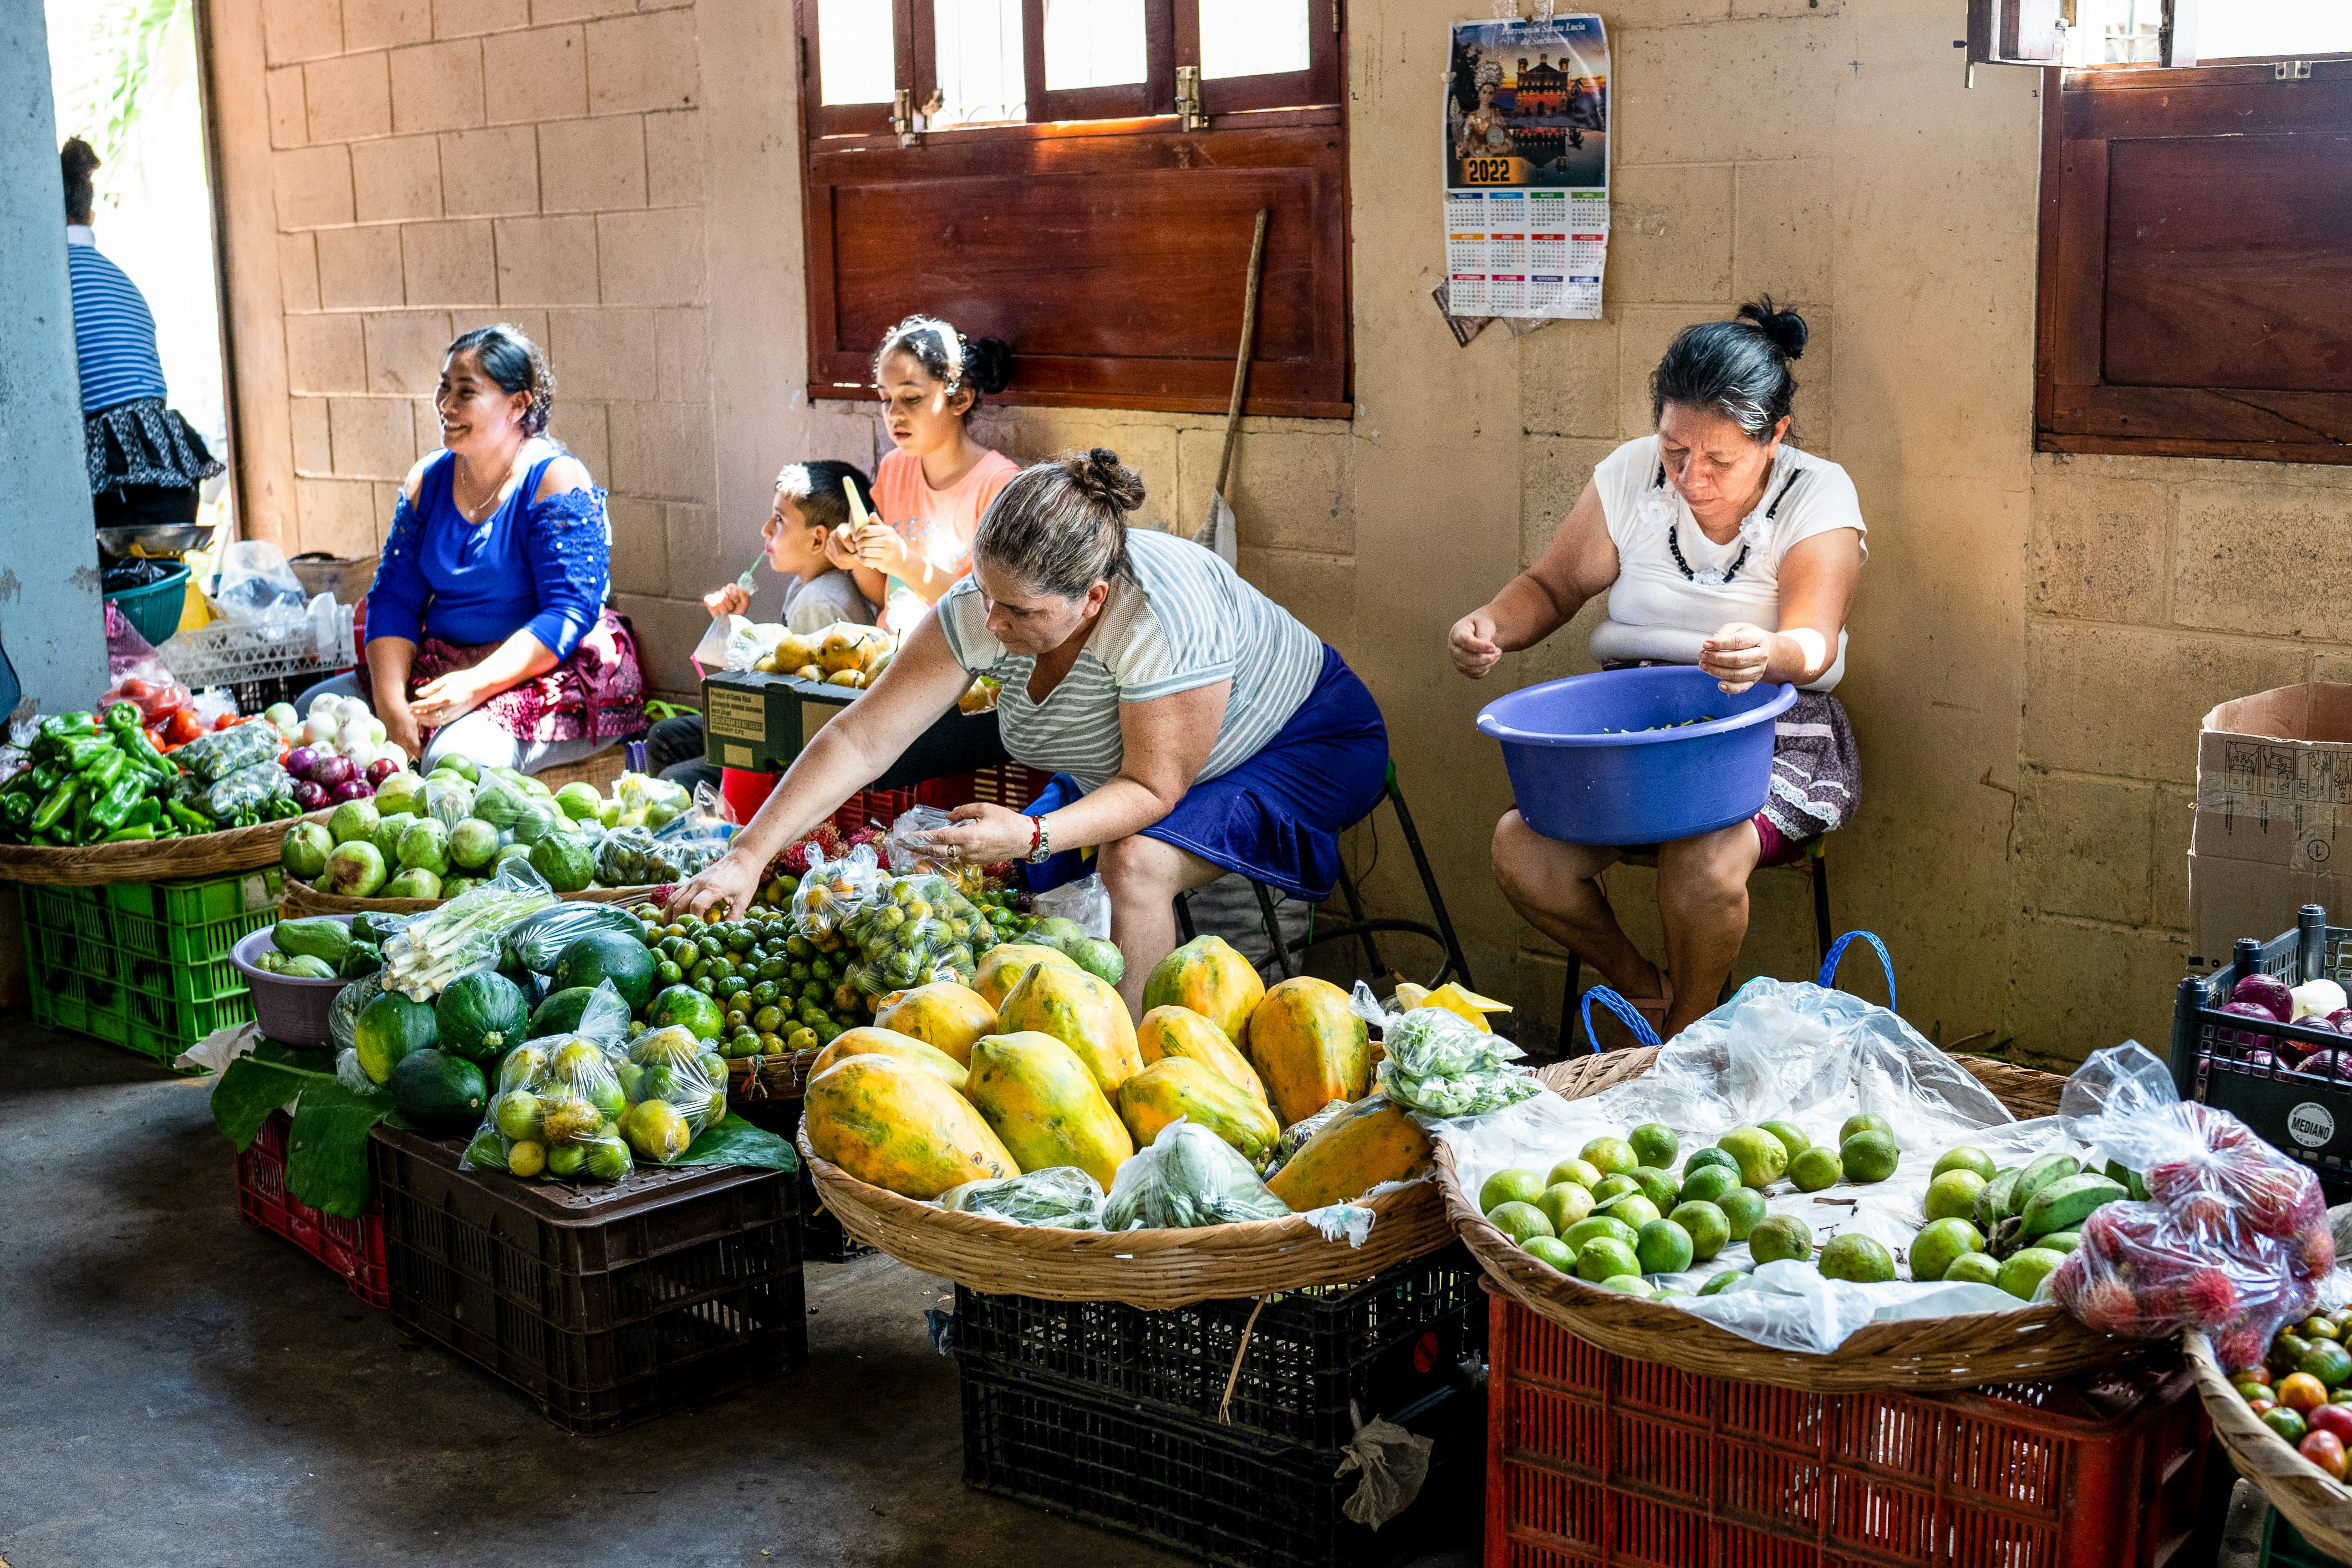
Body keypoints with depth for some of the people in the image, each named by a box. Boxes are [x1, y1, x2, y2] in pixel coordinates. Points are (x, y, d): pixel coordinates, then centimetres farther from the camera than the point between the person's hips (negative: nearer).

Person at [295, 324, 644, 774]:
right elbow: (394, 598, 5)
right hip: (440, 665, 7)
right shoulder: (427, 479, 9)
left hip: (547, 674, -7)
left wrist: (475, 685, -27)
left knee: (458, 753, -34)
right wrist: (389, 702, -12)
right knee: (313, 710, -9)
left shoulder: (556, 479, -10)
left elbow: (569, 614, -17)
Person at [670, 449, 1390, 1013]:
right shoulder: (984, 608, -23)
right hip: (1135, 761, 7)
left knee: (1135, 862, -30)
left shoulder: (1166, 618, -39)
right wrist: (747, 856, -28)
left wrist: (1033, 836, -46)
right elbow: (860, 739, -22)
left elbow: (1154, 789, -30)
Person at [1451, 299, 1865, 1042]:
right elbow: (1553, 587, 11)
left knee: (1703, 863, -35)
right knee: (1521, 849, -23)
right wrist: (1491, 624, -13)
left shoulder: (1819, 495, -7)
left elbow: (1814, 644, -21)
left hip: (1771, 734, -3)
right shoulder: (1631, 473, 2)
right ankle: (1639, 986, 6)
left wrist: (1772, 654, -46)